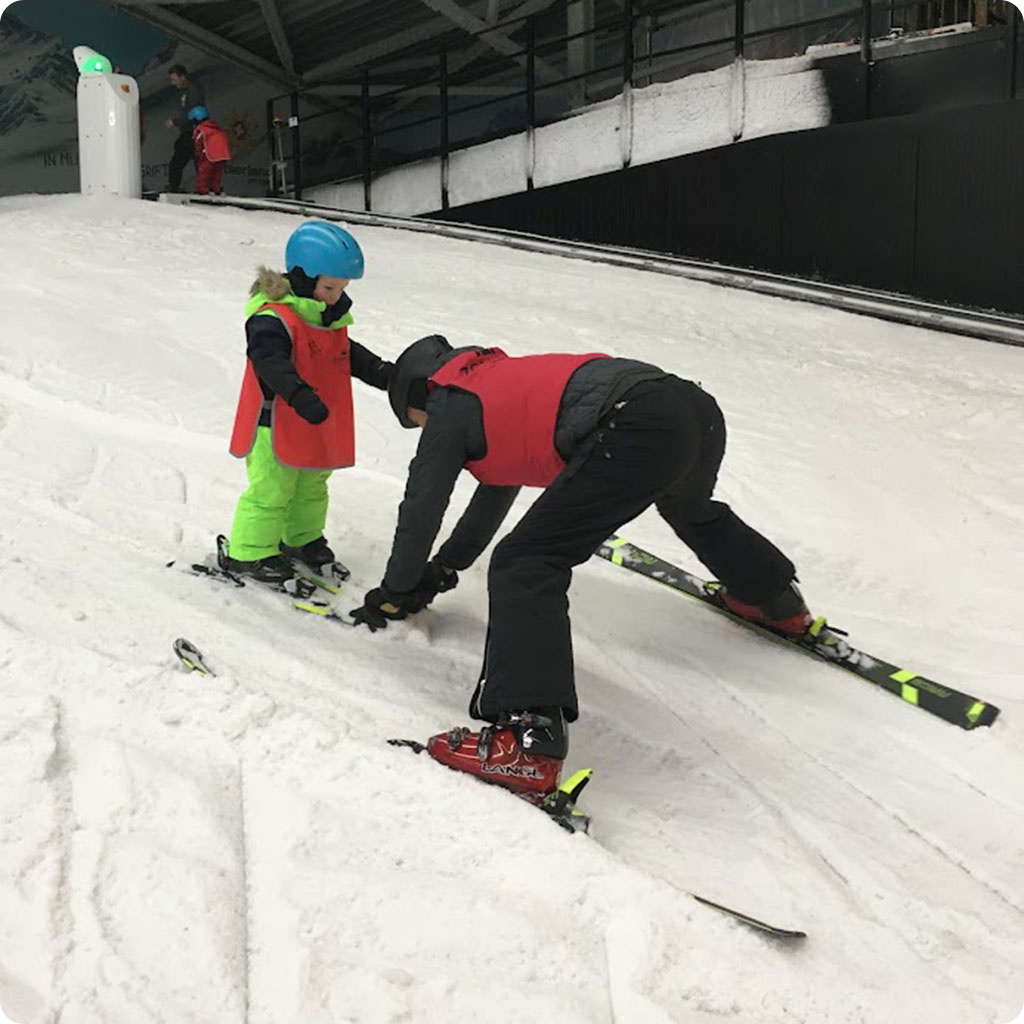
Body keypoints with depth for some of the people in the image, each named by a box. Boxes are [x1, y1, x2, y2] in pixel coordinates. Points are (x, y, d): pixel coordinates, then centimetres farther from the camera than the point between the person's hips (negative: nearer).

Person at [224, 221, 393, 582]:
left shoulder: (331, 317, 7)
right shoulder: (273, 317, -23)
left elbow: (348, 354, 18)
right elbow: (270, 360, -37)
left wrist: (380, 372, 6)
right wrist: (300, 394, -50)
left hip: (316, 429, 9)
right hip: (275, 426, -9)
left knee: (311, 486, 23)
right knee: (271, 490, -2)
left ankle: (302, 538, 42)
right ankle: (250, 552, 11)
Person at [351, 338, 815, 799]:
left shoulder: (450, 408, 12)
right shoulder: (504, 382, 35)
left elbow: (421, 509, 18)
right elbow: (499, 479, 46)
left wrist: (394, 593, 33)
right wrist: (447, 565, 51)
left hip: (633, 433, -9)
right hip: (698, 407, 9)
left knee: (524, 565, -10)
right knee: (690, 506, 40)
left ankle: (528, 743, -26)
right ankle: (780, 602, 64)